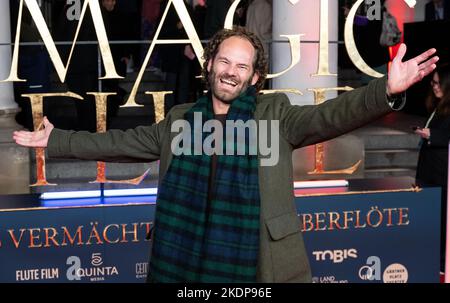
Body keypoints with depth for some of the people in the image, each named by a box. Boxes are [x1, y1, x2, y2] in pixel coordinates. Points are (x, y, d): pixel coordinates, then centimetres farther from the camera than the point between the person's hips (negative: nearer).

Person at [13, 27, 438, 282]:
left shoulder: (274, 114, 1)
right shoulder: (179, 120, 10)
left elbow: (328, 116, -13)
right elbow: (120, 142, 16)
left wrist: (387, 90, -29)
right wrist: (55, 140, 16)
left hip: (259, 263, -2)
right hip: (186, 262, 3)